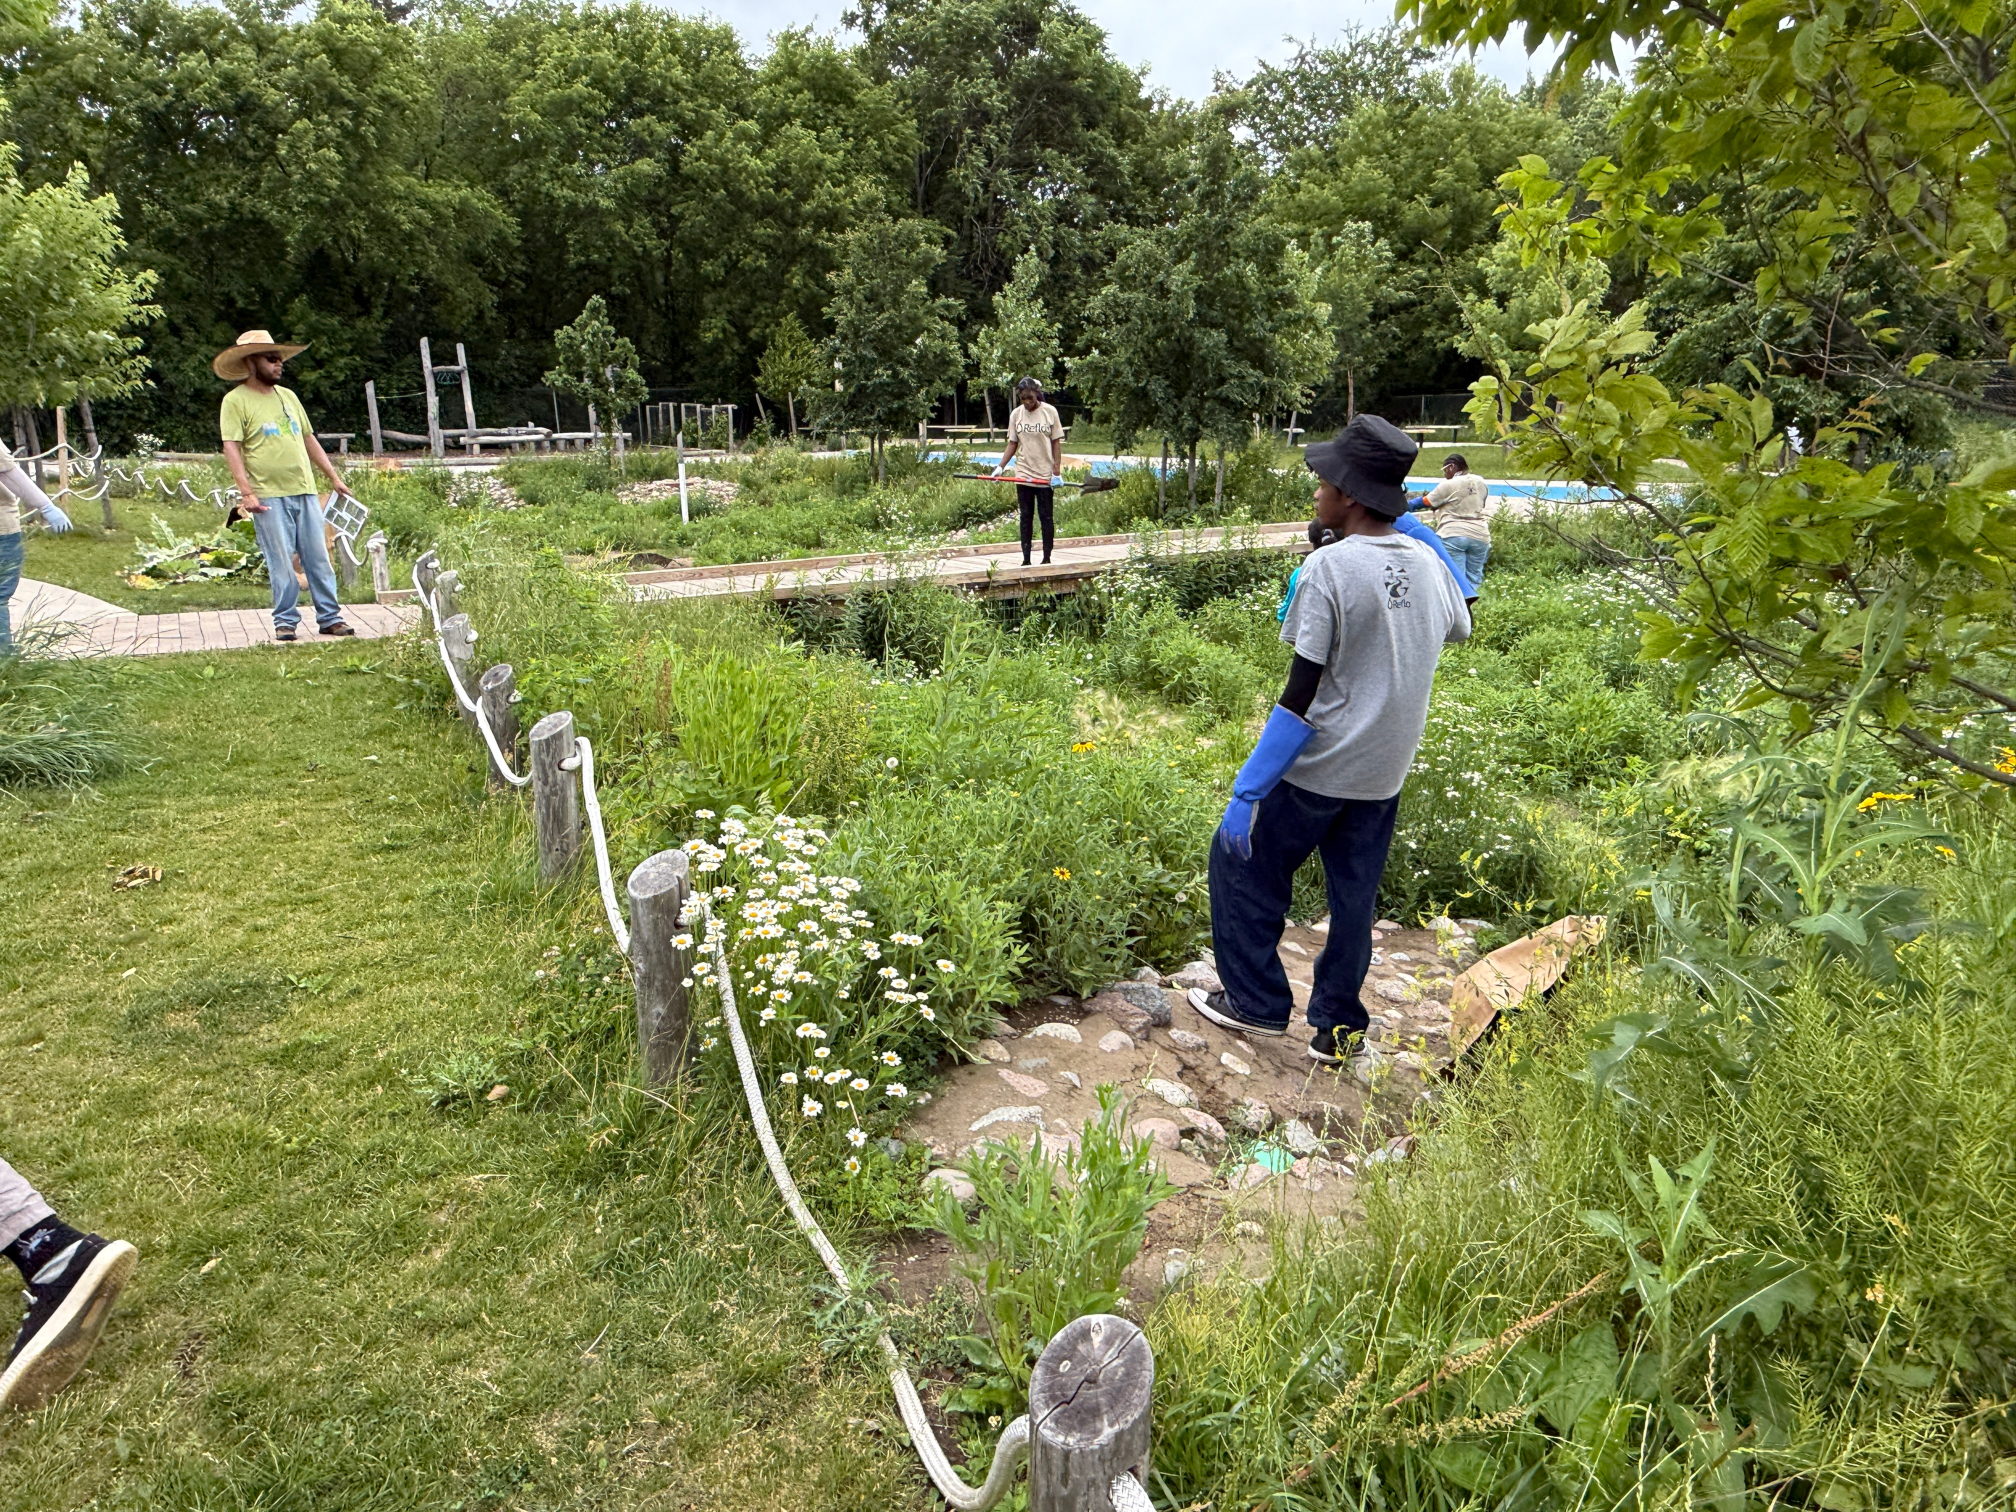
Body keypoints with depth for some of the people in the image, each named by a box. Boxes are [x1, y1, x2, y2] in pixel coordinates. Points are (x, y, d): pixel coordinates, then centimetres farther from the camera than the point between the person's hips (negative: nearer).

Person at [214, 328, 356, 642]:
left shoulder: (288, 396, 18)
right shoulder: (236, 401, -1)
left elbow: (309, 440, 23)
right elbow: (231, 448, -8)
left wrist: (334, 477, 19)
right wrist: (246, 491, -18)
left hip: (305, 491, 5)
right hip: (269, 496, -5)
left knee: (319, 558, 4)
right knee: (281, 563, -3)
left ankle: (330, 618, 9)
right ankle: (285, 621, 6)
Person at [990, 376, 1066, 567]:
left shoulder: (1050, 412, -4)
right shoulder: (1016, 415, 2)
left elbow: (1056, 443, -3)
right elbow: (1013, 444, 6)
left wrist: (1057, 472, -8)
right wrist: (1001, 467, -6)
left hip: (1046, 476, -2)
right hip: (1023, 475, 2)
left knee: (1047, 517, 4)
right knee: (1026, 517, 7)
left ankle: (1047, 559, 11)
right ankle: (1026, 559, 11)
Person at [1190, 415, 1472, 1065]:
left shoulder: (1330, 566, -18)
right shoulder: (1427, 562, 1)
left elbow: (1301, 694, -21)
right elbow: (1459, 629, 24)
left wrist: (1246, 792, -18)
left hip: (1318, 768, -7)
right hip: (1385, 773, 7)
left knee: (1240, 860, 12)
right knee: (1354, 895, 16)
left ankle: (1255, 999, 20)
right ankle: (1338, 1028, 26)